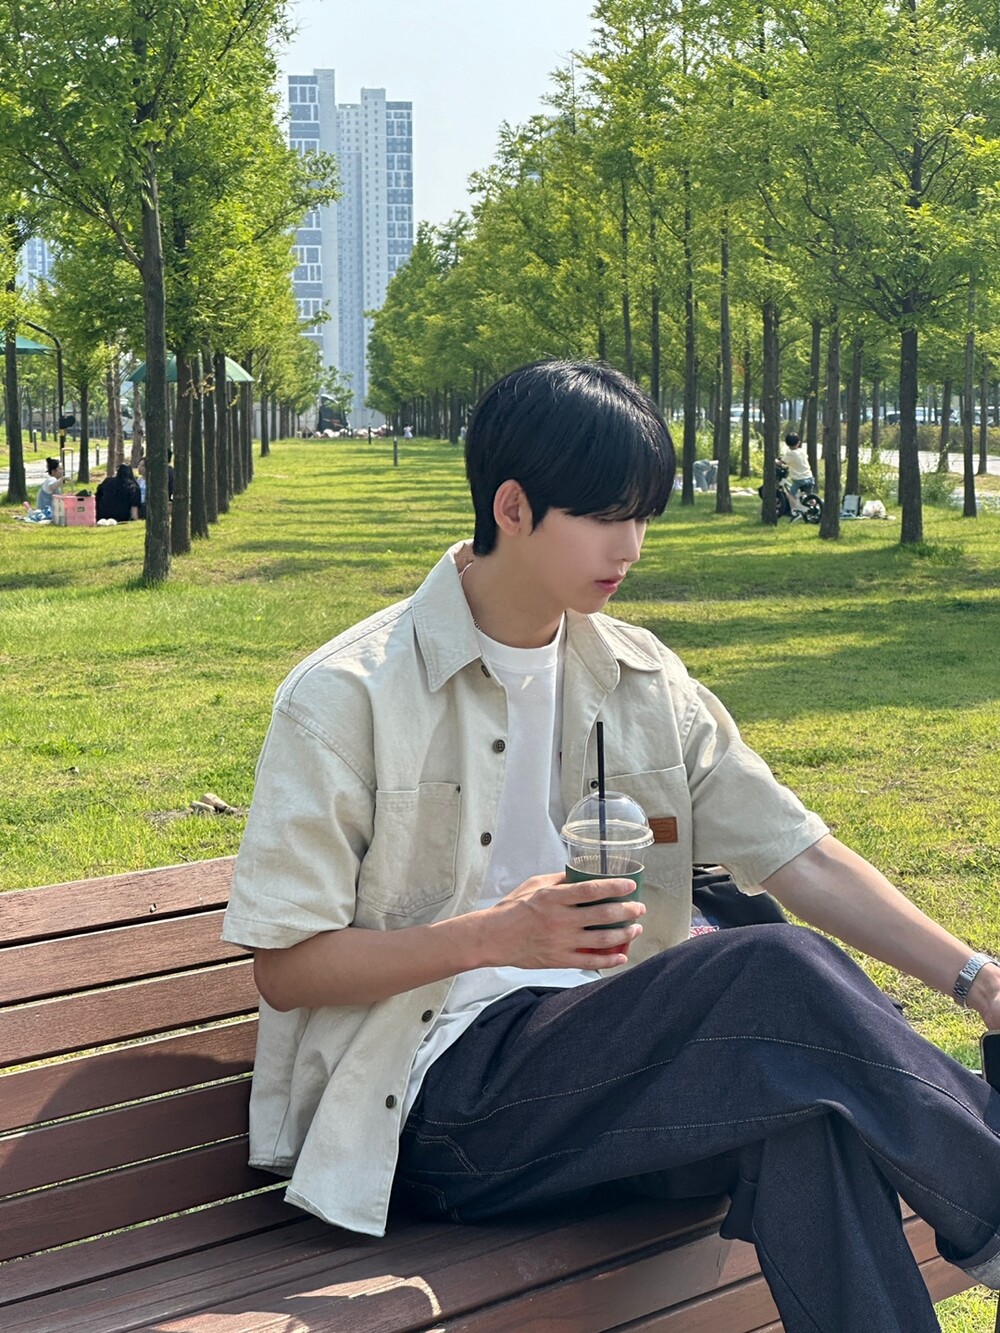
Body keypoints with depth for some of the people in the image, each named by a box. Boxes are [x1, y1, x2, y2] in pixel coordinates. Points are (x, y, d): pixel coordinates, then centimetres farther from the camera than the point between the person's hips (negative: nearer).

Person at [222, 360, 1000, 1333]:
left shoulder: (639, 679, 12)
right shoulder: (348, 697, -6)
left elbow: (799, 855, 9)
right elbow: (284, 969, -8)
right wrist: (491, 936, -22)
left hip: (598, 1053, 5)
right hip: (434, 1100, -5)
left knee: (806, 1123, -32)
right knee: (782, 973, -28)